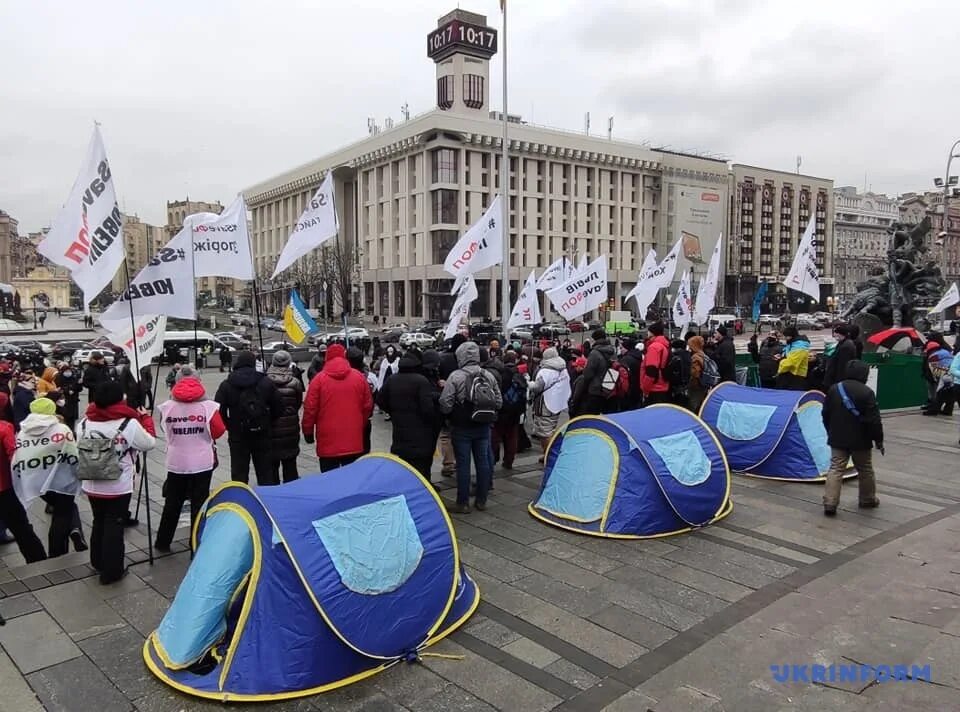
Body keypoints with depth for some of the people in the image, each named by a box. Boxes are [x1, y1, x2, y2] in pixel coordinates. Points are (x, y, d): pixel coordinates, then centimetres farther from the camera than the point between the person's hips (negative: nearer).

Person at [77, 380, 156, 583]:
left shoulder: (84, 422, -5)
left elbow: (79, 447, 9)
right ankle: (111, 571, 13)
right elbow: (149, 443, -7)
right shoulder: (130, 423, -19)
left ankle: (98, 563, 36)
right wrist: (146, 418, 5)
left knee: (98, 522, 21)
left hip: (91, 485, 5)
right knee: (114, 526, 5)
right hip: (119, 486, -5)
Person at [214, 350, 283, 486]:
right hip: (262, 435, 1)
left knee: (239, 474, 8)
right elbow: (278, 409, -2)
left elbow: (219, 411, -8)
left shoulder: (226, 385, -4)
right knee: (265, 474, 12)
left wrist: (231, 426, 5)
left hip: (237, 436, -1)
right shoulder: (266, 383, -2)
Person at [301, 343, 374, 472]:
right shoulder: (359, 377, 2)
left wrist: (308, 432, 9)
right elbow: (368, 406, 7)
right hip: (354, 442, 2)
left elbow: (310, 409, -4)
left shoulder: (319, 379, -5)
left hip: (328, 442, -2)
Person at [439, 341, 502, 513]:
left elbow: (445, 404, -16)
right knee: (483, 461, 12)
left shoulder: (455, 376, -15)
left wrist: (452, 415, 4)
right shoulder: (489, 376, 0)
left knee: (463, 463, 3)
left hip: (461, 428, -4)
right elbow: (499, 402, 5)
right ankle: (481, 500, 23)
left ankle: (463, 503, 10)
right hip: (483, 427, 5)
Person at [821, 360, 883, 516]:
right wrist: (879, 439, -3)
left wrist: (831, 432, 20)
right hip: (860, 440, -3)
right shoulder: (866, 392, -14)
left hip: (838, 439, 3)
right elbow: (874, 420, -13)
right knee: (865, 470, 17)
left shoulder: (834, 388, 1)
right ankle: (868, 499, 33)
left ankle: (829, 503, -9)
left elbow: (826, 414, 8)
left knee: (835, 469, 1)